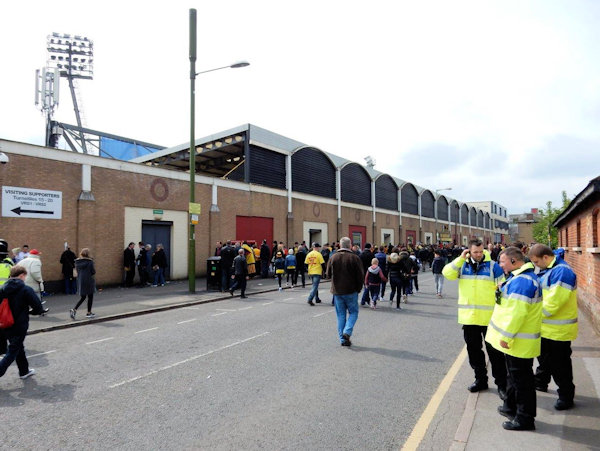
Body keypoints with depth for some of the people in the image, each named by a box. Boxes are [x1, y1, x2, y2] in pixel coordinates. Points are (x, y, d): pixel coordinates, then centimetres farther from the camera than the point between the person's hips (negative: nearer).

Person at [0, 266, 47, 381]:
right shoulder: (26, 290, -16)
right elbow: (38, 307, -15)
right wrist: (29, 311, 5)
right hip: (19, 326, -6)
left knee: (18, 347, 22)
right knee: (13, 352, 6)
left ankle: (24, 371, 35)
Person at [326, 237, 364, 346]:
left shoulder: (333, 258, 0)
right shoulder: (355, 258, -8)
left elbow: (328, 275, 7)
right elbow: (360, 276, -7)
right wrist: (358, 289, 6)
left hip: (337, 291, 3)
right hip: (351, 291, -3)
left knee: (341, 315, 11)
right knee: (353, 312, 11)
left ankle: (342, 339, 11)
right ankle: (347, 332, -8)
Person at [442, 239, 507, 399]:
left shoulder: (493, 266, -3)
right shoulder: (462, 265, 4)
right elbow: (447, 273, -10)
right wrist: (461, 258, -14)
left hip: (489, 317, -3)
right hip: (468, 317, 3)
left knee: (494, 351, 4)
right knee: (473, 350, 15)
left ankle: (501, 383, 18)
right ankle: (480, 379, 31)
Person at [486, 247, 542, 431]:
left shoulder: (522, 281, -24)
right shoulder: (519, 277, 11)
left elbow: (516, 312, -28)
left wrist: (506, 336, -21)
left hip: (519, 342, -11)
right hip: (516, 340, 11)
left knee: (521, 379, 2)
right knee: (514, 375, 22)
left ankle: (525, 419, 15)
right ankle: (511, 407, 37)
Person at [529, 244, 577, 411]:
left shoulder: (561, 271, -24)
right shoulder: (546, 270, 7)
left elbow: (552, 303, -28)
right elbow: (540, 294, 16)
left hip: (558, 330, -10)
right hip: (546, 327, 10)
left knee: (560, 365, 5)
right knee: (544, 357, 25)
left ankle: (566, 396, 21)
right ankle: (540, 382, 44)